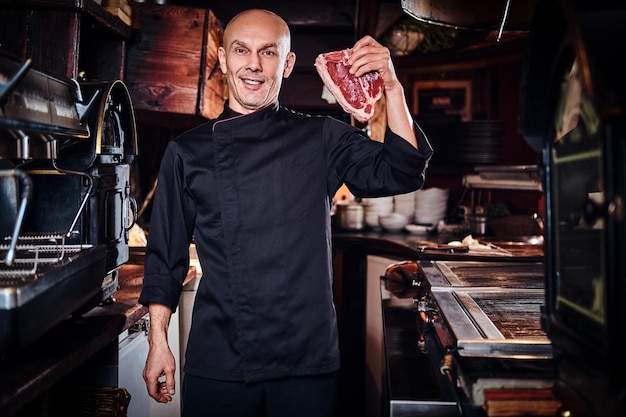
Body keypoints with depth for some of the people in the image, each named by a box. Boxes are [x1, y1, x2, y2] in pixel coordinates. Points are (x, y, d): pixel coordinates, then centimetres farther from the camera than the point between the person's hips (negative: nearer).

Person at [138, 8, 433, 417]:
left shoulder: (322, 138, 4)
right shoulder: (187, 152, 4)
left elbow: (402, 172, -7)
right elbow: (166, 254, 8)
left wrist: (392, 87, -18)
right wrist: (158, 342, 4)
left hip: (308, 360, 0)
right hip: (216, 364, 0)